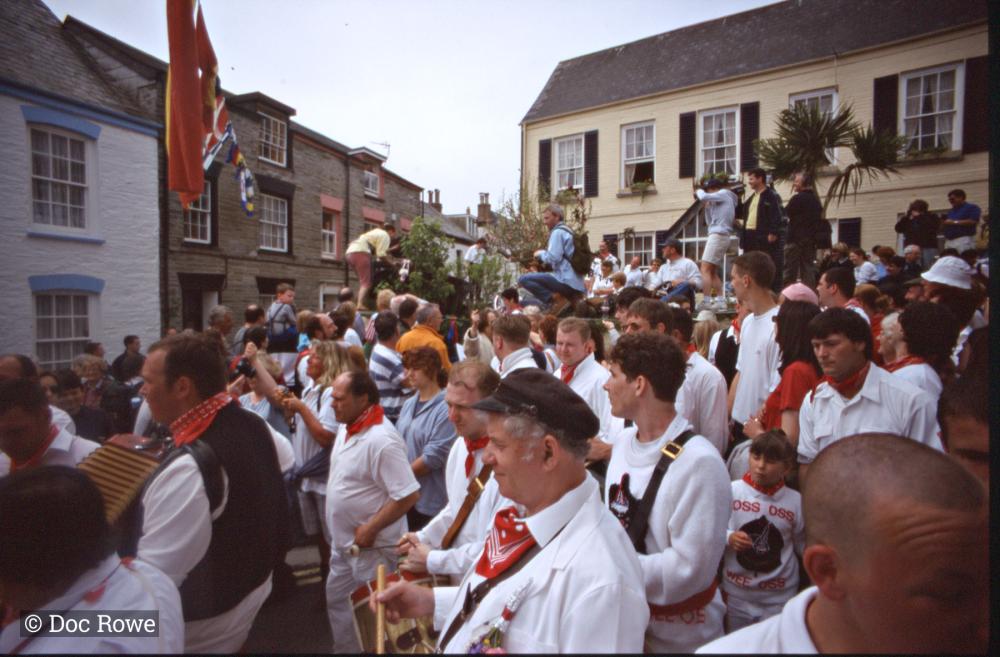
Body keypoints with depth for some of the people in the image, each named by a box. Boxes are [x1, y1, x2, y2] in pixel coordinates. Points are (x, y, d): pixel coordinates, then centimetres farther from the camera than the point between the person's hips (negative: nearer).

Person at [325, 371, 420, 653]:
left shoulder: (381, 439, -28)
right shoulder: (347, 427, 1)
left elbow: (408, 495, -29)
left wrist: (370, 529, -21)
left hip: (371, 545, -9)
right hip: (343, 541, 9)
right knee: (336, 598, 24)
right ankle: (346, 649, 44)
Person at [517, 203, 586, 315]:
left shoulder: (558, 232, -7)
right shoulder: (567, 230, 23)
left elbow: (553, 258, -18)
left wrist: (541, 253, 0)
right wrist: (544, 254, 19)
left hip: (566, 281, -10)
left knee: (523, 279, -13)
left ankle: (555, 300, -13)